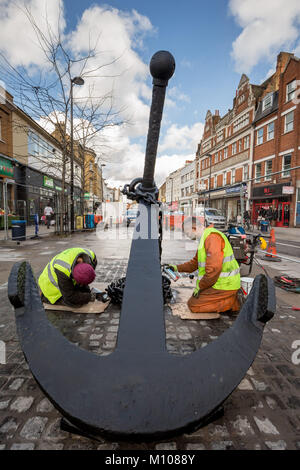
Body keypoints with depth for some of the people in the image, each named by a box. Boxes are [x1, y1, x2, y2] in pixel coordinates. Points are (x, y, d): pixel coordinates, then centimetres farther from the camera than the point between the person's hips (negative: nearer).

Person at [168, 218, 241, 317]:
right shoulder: (204, 238, 15)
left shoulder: (212, 236, -19)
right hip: (220, 282, 10)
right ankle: (232, 298, 12)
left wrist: (200, 286, -16)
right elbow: (195, 263, 24)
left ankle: (233, 302, -4)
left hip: (224, 285, -10)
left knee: (193, 305, -7)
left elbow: (214, 268, -27)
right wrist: (177, 268, 17)